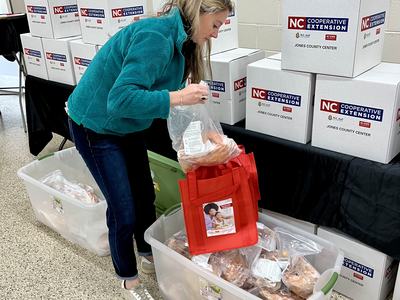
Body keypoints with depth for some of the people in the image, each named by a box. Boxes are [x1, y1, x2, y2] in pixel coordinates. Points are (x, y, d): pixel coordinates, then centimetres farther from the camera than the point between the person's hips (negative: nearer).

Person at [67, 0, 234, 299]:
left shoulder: (179, 38, -2)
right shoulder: (156, 36, -31)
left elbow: (156, 90, 2)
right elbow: (120, 99, -39)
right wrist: (177, 97, -38)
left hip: (127, 125, 9)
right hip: (95, 125, -8)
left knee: (144, 194, 16)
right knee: (123, 209, -2)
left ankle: (148, 255, 41)